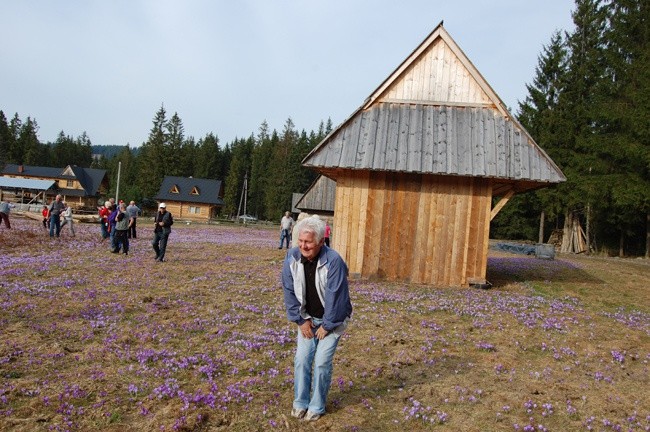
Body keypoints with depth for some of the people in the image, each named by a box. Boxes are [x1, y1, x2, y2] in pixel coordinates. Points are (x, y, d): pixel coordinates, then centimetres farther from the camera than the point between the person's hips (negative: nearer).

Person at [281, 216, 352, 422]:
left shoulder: (333, 261, -28)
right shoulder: (292, 257, -14)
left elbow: (335, 296, -23)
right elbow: (289, 291, -5)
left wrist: (326, 326, -16)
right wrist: (301, 320, -5)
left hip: (331, 320, -4)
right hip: (307, 318, 4)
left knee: (322, 362, -6)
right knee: (301, 359, 1)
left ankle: (317, 406, 12)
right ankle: (300, 402, 19)